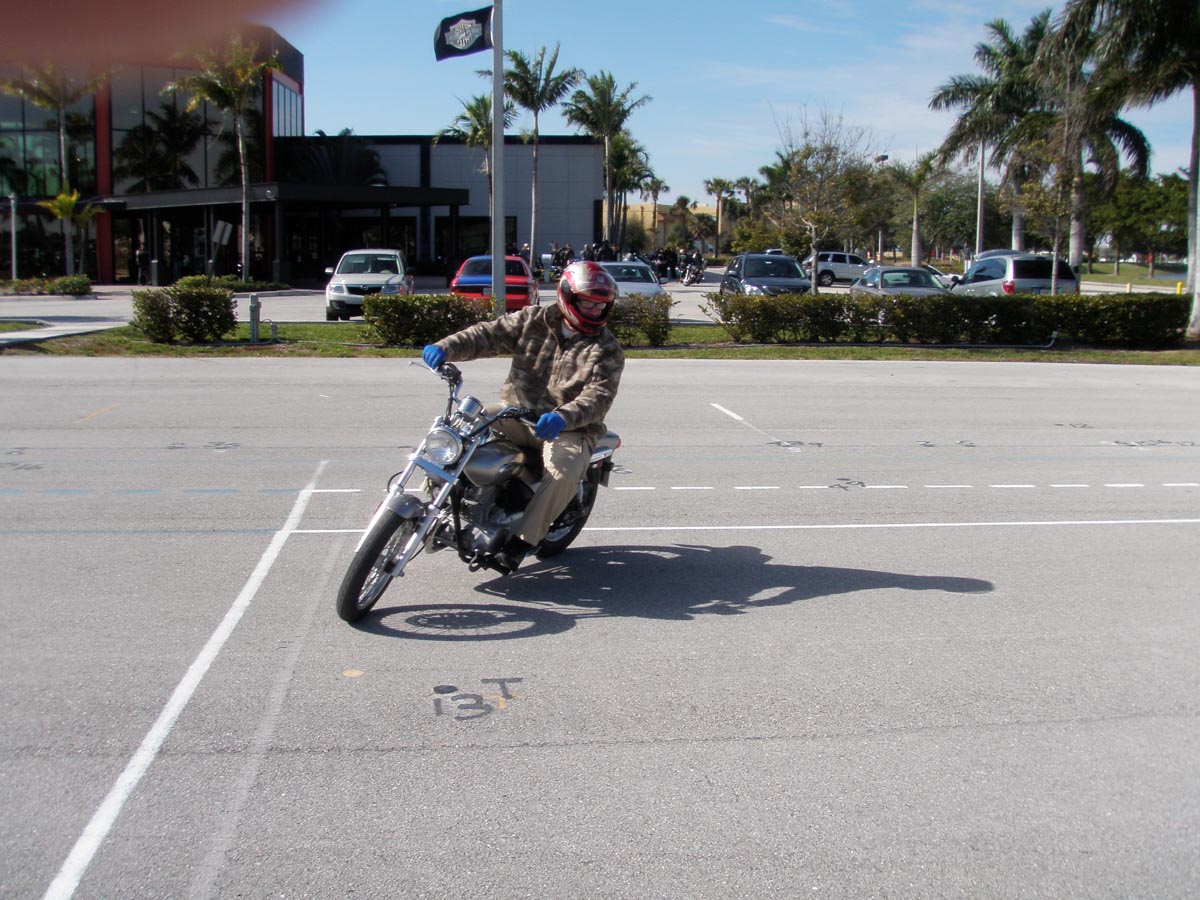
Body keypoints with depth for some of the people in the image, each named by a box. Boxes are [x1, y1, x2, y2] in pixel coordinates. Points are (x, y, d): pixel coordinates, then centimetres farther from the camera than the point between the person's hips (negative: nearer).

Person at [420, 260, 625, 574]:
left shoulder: (608, 351, -4)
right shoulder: (533, 321, 5)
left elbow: (598, 397, -17)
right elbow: (489, 335, 0)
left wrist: (563, 417, -38)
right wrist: (446, 348, -19)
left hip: (568, 429, -3)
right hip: (517, 412, 3)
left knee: (564, 472, -34)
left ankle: (521, 542, -24)